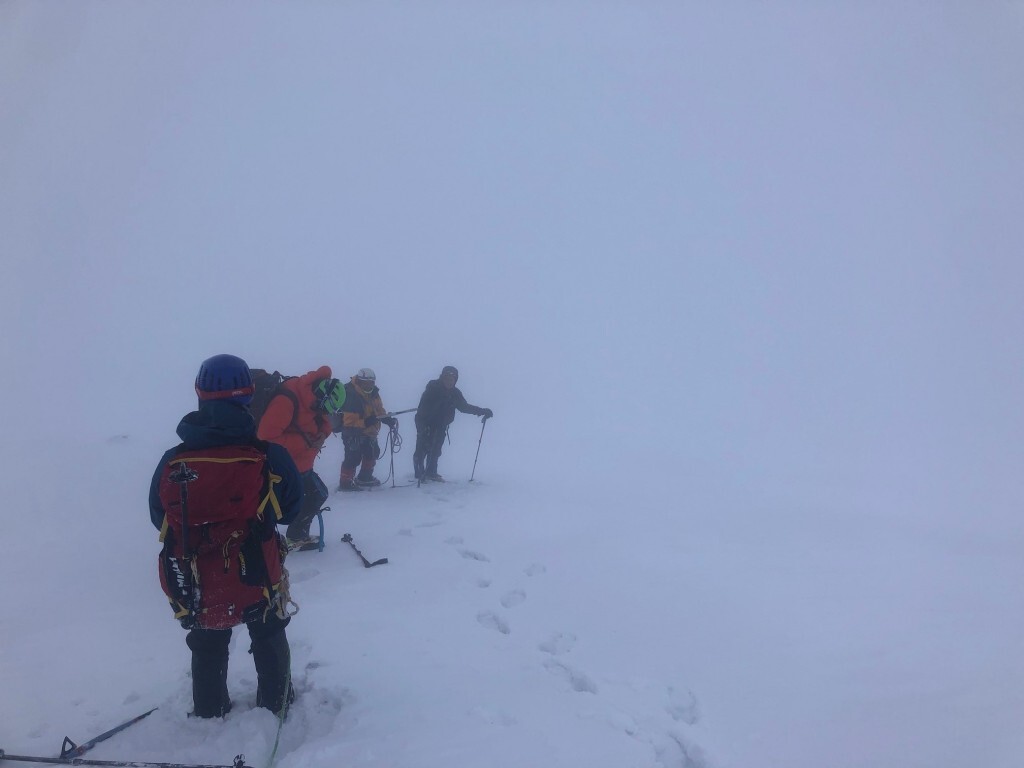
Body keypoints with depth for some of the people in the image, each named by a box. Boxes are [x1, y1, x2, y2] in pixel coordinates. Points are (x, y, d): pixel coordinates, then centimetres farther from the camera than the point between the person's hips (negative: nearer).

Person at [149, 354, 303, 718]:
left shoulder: (171, 463, -16)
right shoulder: (269, 457, -22)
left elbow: (158, 519, 0)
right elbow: (290, 508, -5)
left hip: (196, 588, 2)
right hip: (258, 579, -1)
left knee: (208, 654, 30)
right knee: (269, 643, 29)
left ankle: (210, 716, 47)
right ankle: (274, 705, 45)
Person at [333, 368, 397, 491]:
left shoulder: (373, 393, -1)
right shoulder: (352, 397, -28)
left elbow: (379, 410, 9)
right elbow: (349, 421, -29)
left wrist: (388, 419, -9)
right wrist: (366, 422, -40)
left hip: (368, 433, 9)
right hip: (353, 433, -9)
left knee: (372, 452, 20)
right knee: (354, 456, -14)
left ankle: (365, 477, 38)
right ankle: (345, 483, -3)